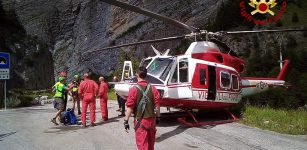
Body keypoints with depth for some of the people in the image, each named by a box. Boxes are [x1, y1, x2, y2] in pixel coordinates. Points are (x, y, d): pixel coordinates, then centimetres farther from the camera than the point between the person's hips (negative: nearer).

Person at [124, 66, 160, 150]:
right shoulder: (153, 88, -3)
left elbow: (130, 107, -15)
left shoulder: (134, 89, -14)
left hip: (140, 121, -4)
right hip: (152, 119, 4)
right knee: (151, 143, 22)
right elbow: (157, 105, 0)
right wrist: (158, 117, 11)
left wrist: (126, 120, -8)